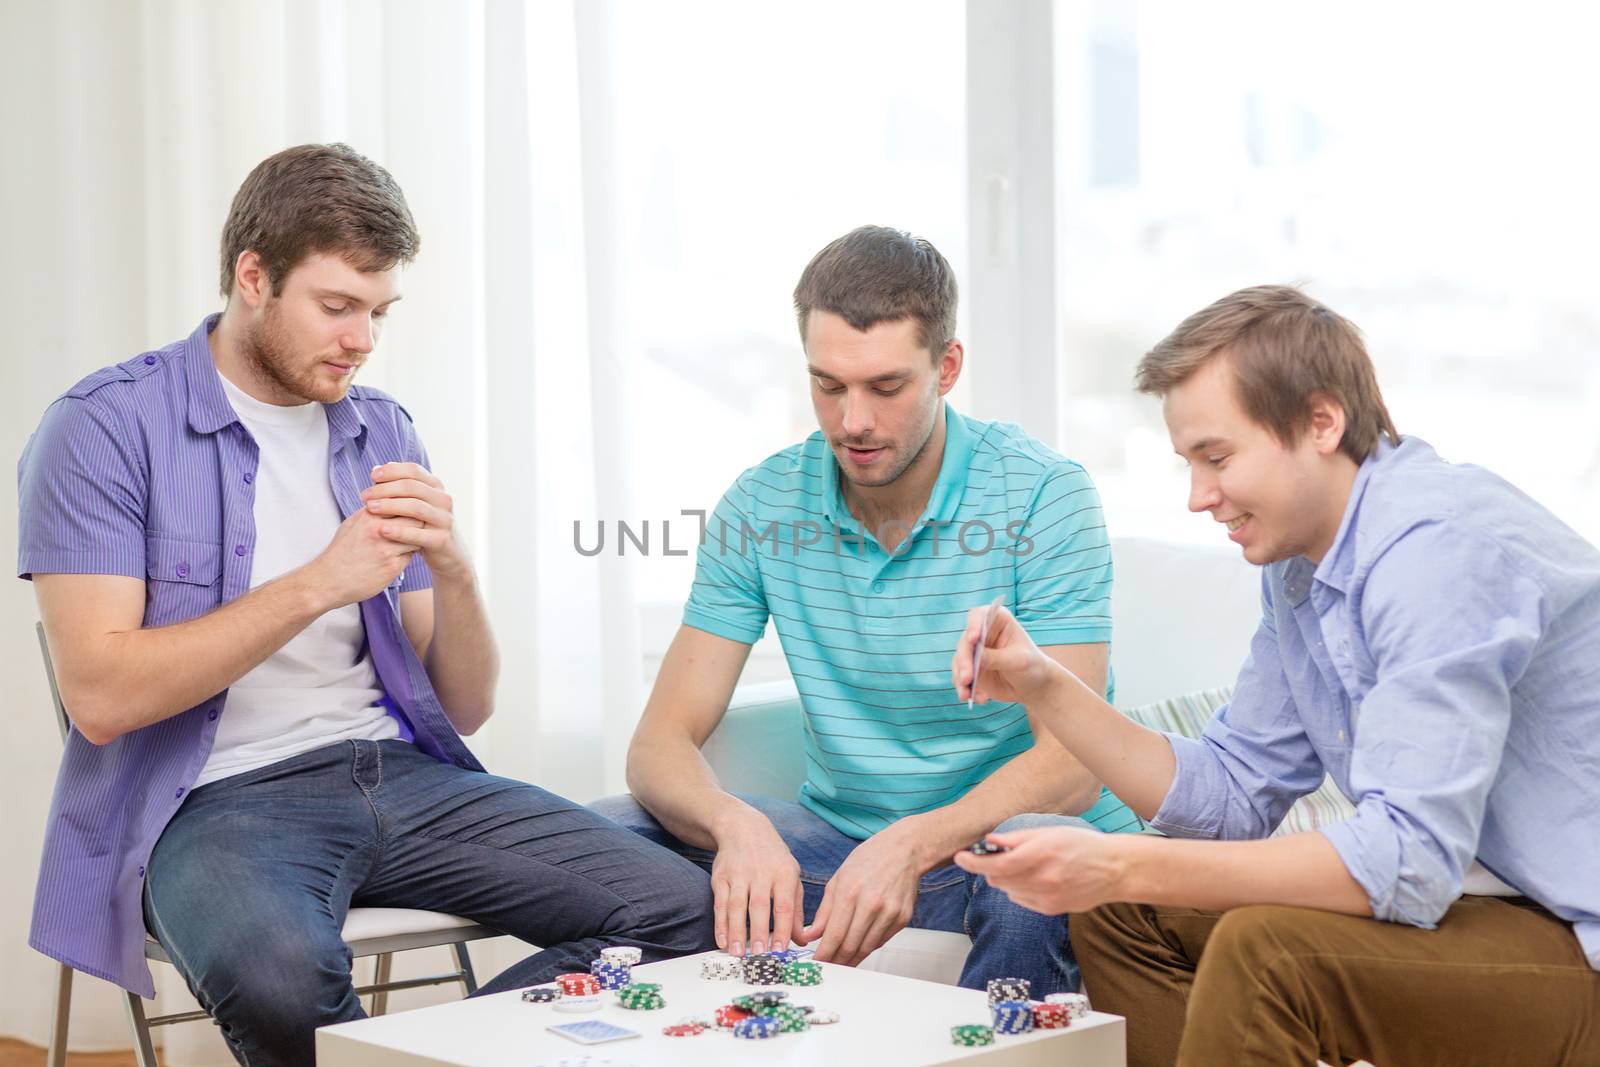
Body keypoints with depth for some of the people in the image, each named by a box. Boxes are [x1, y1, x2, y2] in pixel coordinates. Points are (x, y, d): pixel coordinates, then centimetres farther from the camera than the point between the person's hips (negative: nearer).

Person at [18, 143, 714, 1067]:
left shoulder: (384, 433, 13)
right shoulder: (108, 427, -3)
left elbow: (466, 707, 12)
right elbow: (101, 698, -14)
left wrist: (452, 569, -8)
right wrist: (317, 585, -16)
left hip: (399, 772, 6)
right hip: (217, 798, -5)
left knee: (686, 909, -14)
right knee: (280, 974, -40)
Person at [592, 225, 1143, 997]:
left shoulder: (1043, 497, -12)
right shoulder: (763, 505, -2)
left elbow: (1072, 765, -20)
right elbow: (662, 741, -6)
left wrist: (915, 844, -38)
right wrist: (734, 824, -30)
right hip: (839, 837, 4)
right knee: (609, 835, -15)